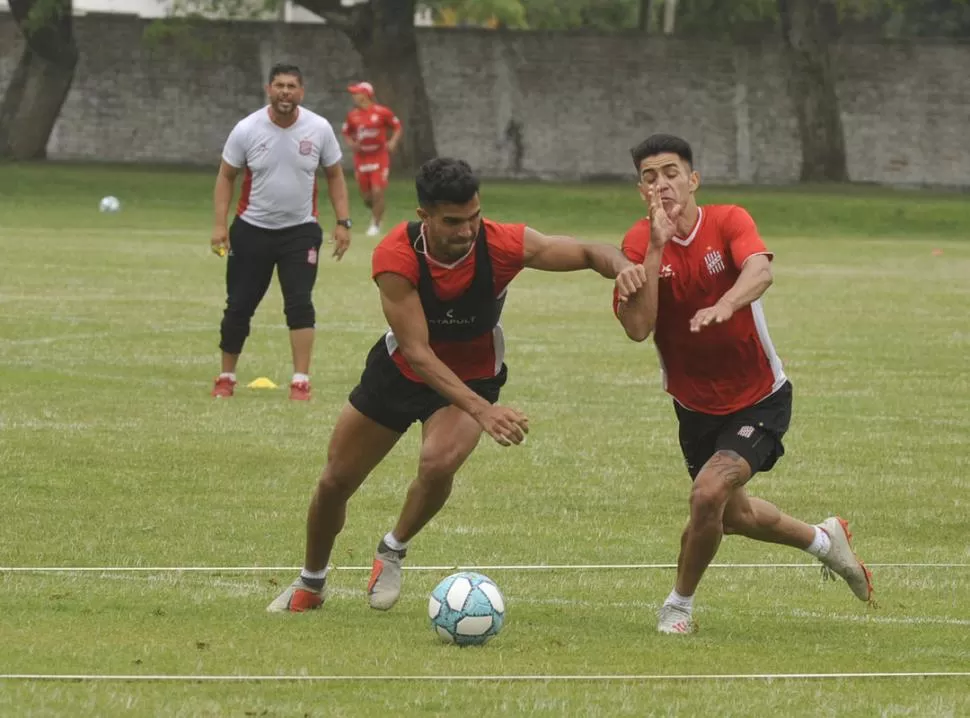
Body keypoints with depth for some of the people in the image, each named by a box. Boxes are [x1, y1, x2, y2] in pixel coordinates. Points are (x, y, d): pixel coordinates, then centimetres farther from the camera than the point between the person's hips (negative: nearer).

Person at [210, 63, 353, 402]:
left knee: (300, 303, -13)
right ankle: (226, 377, 19)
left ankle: (300, 382, -9)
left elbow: (334, 175, 6)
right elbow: (226, 176, 0)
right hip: (252, 230, 0)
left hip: (301, 231, 0)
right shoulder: (247, 129, -9)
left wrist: (343, 222, -1)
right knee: (239, 306, 3)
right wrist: (220, 224, -8)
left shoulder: (319, 129, -6)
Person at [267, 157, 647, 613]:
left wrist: (622, 266, -44)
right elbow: (417, 352, -35)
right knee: (336, 480, 9)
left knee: (439, 462, -30)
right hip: (400, 371, 1)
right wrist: (482, 410, -46)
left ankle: (392, 553, 0)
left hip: (472, 376, 0)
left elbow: (588, 253, -19)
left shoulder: (501, 244, -28)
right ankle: (310, 583, 38)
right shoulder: (395, 256, -32)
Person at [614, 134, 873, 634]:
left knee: (708, 494, -23)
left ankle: (679, 605, 2)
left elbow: (759, 271, -38)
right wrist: (656, 247, -29)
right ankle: (824, 540, 51)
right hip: (694, 403, 4)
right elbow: (637, 328, -24)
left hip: (759, 400, -4)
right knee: (732, 514, 21)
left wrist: (726, 304, -59)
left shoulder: (728, 221, -16)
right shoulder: (639, 244, -11)